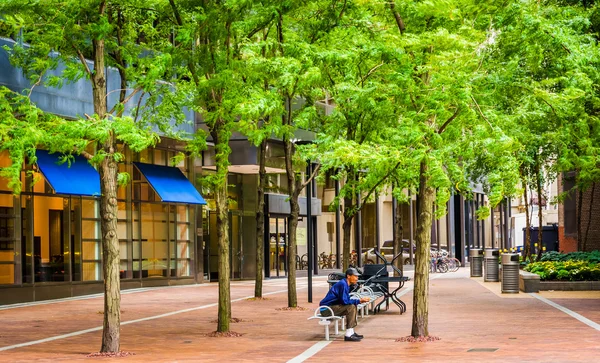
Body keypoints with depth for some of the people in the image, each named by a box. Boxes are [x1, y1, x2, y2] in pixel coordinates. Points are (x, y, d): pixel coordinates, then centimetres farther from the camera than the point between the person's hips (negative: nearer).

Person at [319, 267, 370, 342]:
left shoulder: (345, 284, 13)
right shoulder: (343, 284, -17)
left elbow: (346, 300, 13)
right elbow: (344, 301, -22)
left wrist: (359, 300, 0)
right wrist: (358, 301, -15)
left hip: (330, 308, 10)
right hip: (326, 309, -10)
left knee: (353, 306, 13)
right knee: (351, 307, -21)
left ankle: (351, 332, 9)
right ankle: (348, 335, -22)